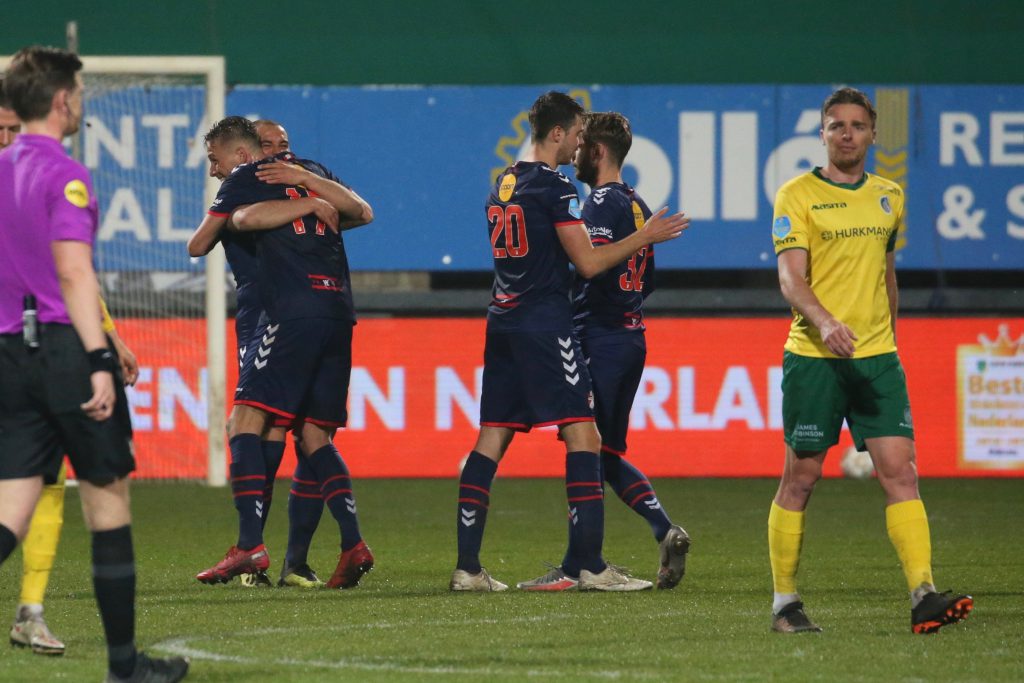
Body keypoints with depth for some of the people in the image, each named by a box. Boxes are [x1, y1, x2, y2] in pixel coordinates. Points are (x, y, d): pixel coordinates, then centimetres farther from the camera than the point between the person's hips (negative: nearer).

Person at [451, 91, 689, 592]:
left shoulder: (503, 184, 15)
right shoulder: (554, 187, -10)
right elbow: (588, 263, -12)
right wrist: (645, 237, -2)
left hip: (503, 321, 8)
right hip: (544, 323, -8)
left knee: (491, 438, 6)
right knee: (582, 435, -7)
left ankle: (467, 566, 2)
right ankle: (591, 566, -12)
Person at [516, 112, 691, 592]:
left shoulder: (602, 202, -12)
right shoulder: (637, 205, 16)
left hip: (600, 340, -9)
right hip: (632, 336, 9)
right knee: (608, 454, 14)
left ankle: (574, 569, -2)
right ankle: (665, 530, -1)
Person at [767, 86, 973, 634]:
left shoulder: (888, 196, 13)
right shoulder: (797, 196, -3)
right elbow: (791, 277, -13)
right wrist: (824, 322, -30)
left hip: (877, 358, 4)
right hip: (813, 357, -4)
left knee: (900, 471, -7)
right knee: (800, 478, 2)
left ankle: (924, 595, -14)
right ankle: (784, 603, 12)